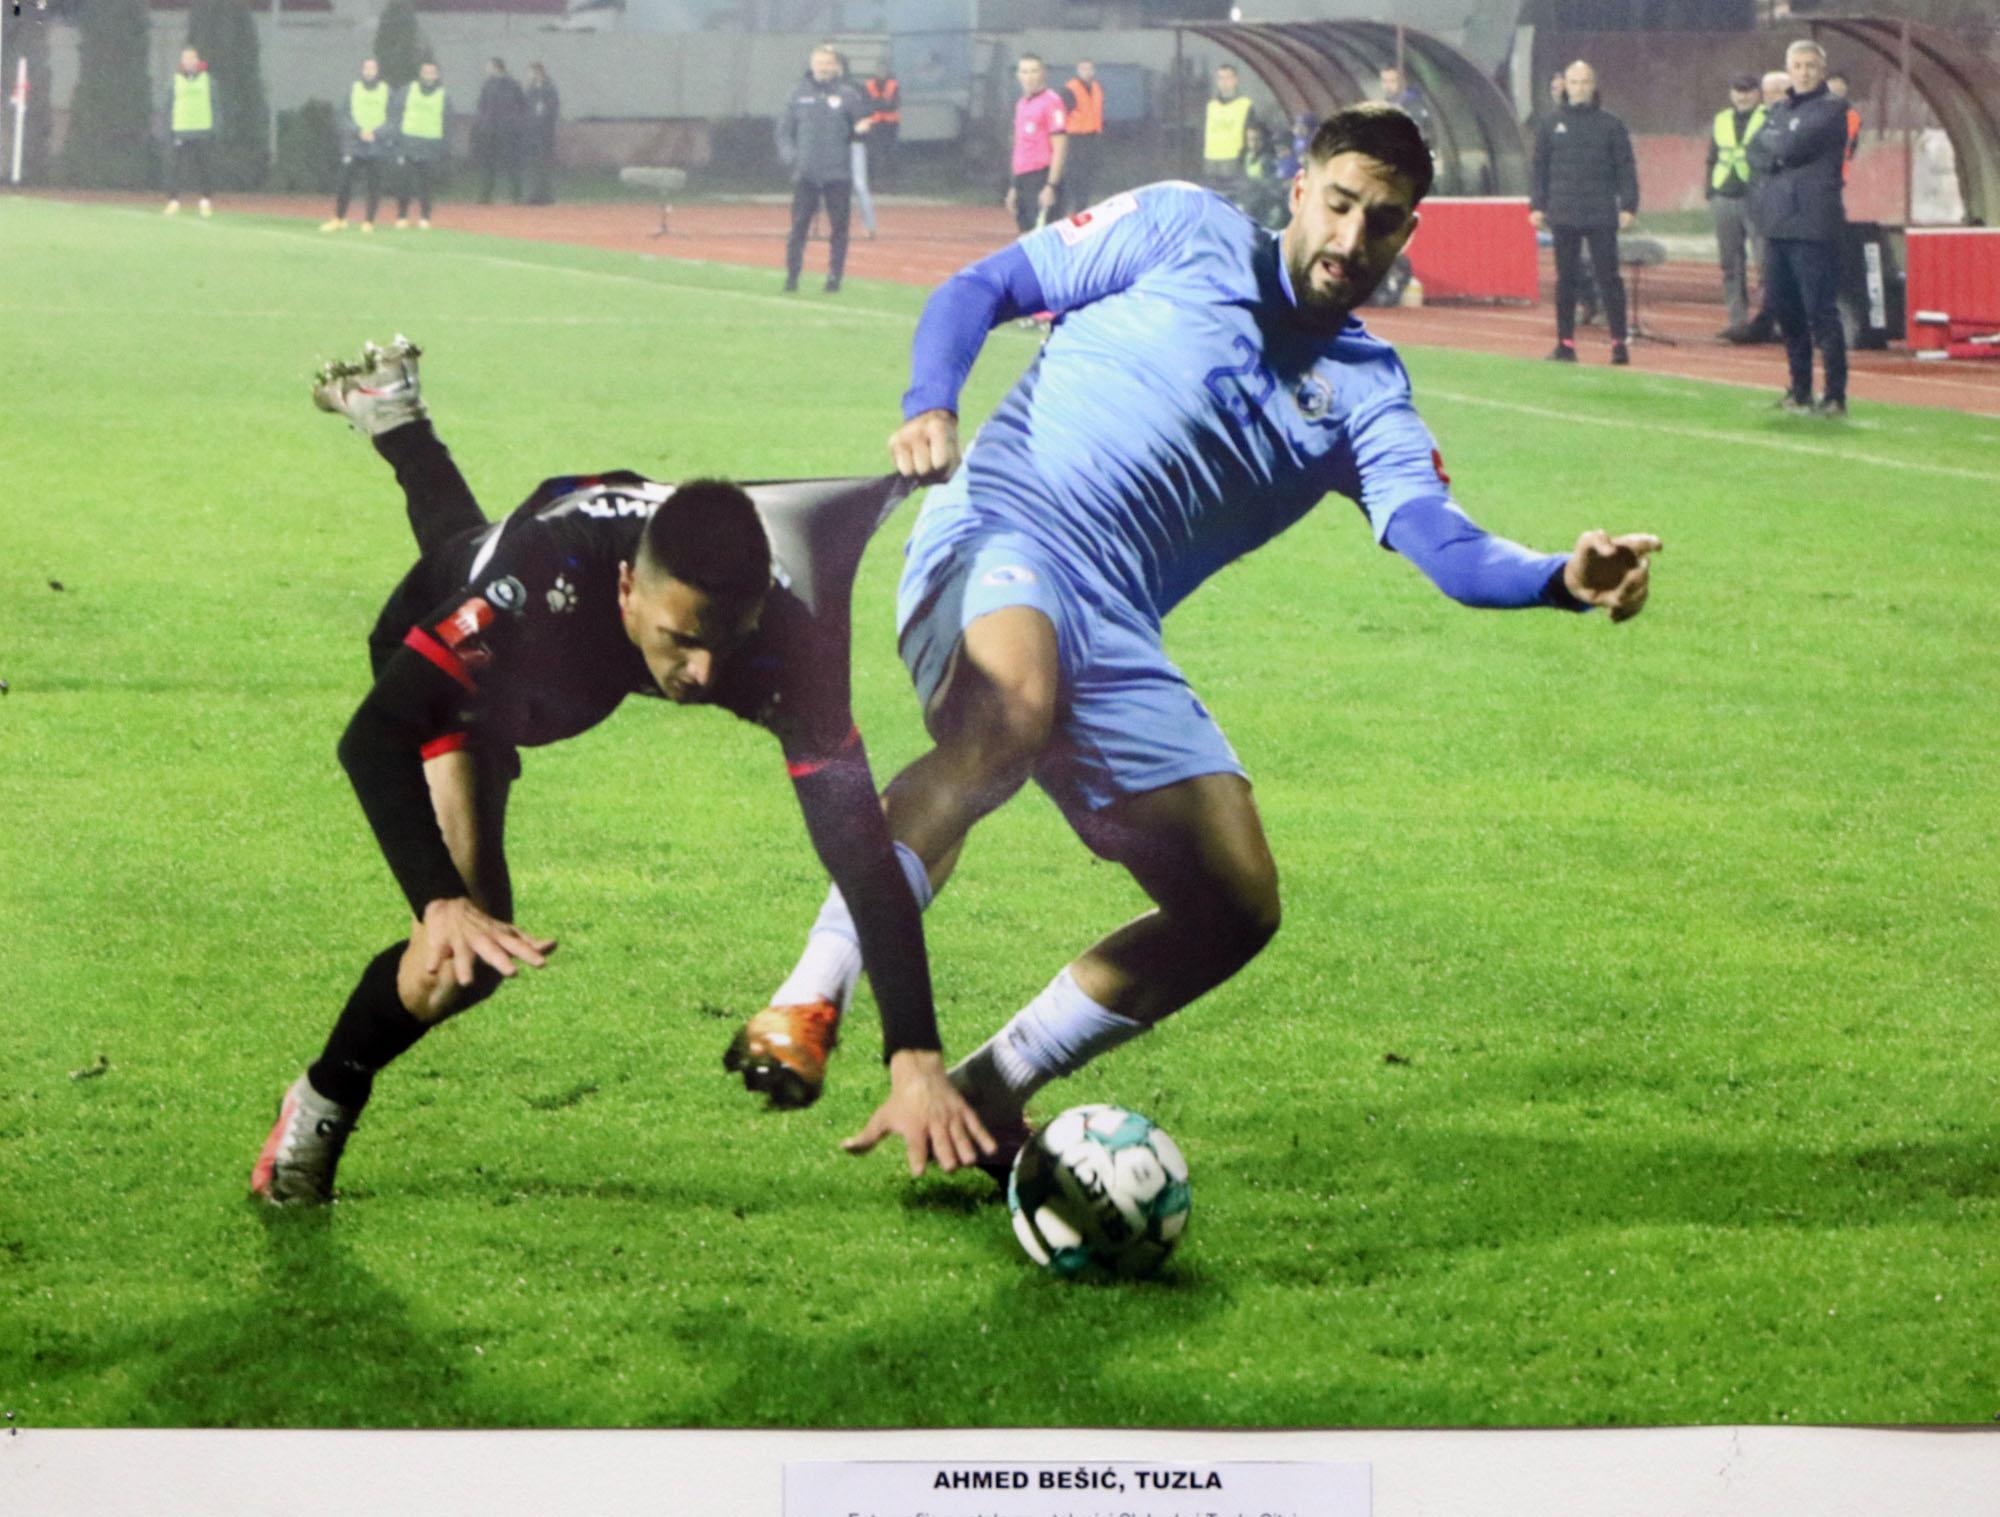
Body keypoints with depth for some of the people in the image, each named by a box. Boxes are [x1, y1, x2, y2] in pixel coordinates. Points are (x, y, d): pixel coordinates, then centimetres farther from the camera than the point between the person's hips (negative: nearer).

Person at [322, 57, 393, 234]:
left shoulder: (386, 90, 6)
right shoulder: (353, 88, 8)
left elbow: (392, 120, 3)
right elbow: (345, 116, 4)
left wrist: (375, 133, -11)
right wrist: (359, 132, -11)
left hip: (377, 145, 0)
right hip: (353, 144, 0)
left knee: (373, 184, -1)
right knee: (345, 181, -5)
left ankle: (369, 221, 5)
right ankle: (339, 218, 3)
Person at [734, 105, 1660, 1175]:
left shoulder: (1363, 391, 16)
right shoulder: (1188, 234, 9)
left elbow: (1446, 547, -1)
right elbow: (979, 290, 10)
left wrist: (1564, 579, -22)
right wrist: (928, 406, -10)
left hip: (1111, 631, 6)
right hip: (998, 534, -6)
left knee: (1233, 906, -2)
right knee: (1011, 715, -40)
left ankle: (984, 1093, 12)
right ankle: (809, 1000, -38)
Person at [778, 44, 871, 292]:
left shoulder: (848, 95, 1)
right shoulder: (799, 93, 6)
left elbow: (860, 126, 5)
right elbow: (784, 128, 10)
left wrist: (862, 129, -18)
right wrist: (787, 153, -5)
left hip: (838, 175, -1)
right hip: (805, 174, 1)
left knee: (839, 226, 2)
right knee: (799, 225, -1)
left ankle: (835, 275, 9)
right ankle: (792, 274, 2)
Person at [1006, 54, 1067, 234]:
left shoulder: (1051, 101, -8)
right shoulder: (1021, 104, 18)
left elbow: (1060, 148, -13)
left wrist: (1051, 186, -20)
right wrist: (1013, 188, 22)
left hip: (1042, 178, -9)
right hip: (1022, 182, 9)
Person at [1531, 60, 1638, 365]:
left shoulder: (1610, 125, 4)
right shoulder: (1552, 125, 9)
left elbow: (1625, 168, 3)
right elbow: (1540, 168, 12)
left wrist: (1628, 205, -5)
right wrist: (1537, 205, 5)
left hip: (1602, 216, -2)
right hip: (1563, 216, 2)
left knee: (1608, 278, -4)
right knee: (1566, 280, 6)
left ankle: (1619, 342, -2)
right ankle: (1565, 342, 11)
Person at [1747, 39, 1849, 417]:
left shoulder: (1830, 109, -5)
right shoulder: (1779, 110, 19)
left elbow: (1793, 145, -16)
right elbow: (1755, 153, 10)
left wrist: (1769, 141, 3)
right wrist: (1778, 155, -9)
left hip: (1812, 226, -8)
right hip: (1776, 222, 8)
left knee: (1821, 313, -9)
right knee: (1786, 311, 12)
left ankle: (1835, 395, -7)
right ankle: (1799, 389, 21)